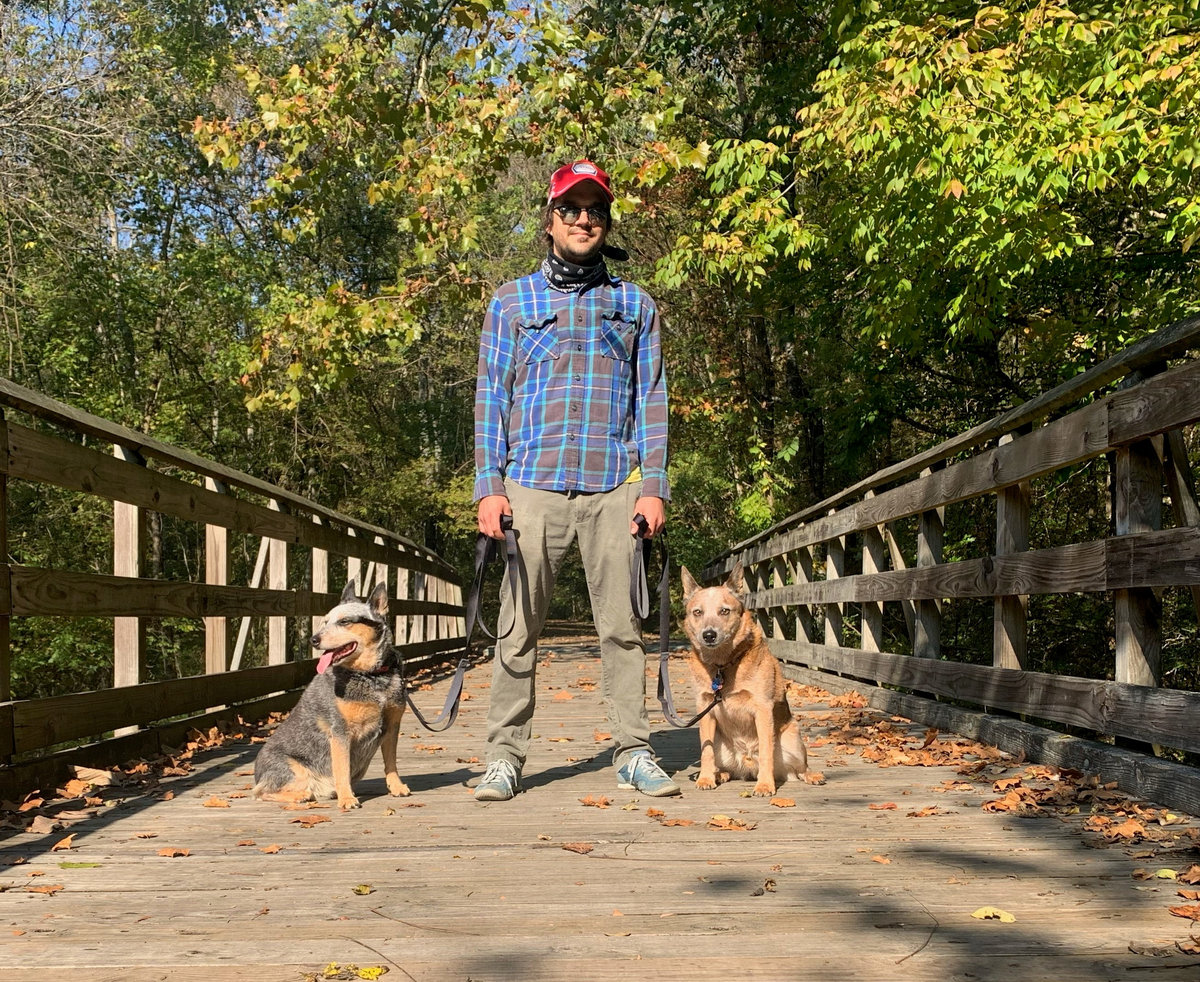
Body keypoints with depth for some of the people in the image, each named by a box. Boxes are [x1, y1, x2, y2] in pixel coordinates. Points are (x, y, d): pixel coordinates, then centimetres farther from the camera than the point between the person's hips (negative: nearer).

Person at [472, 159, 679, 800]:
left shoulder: (635, 304, 15)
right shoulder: (511, 301, 14)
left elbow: (651, 398, 11)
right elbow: (490, 396, 10)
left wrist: (654, 486, 0)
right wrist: (489, 486, -1)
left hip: (614, 487, 0)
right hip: (532, 485, 0)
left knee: (621, 626, 0)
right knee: (519, 628, -1)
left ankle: (633, 753, 6)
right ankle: (504, 758, 6)